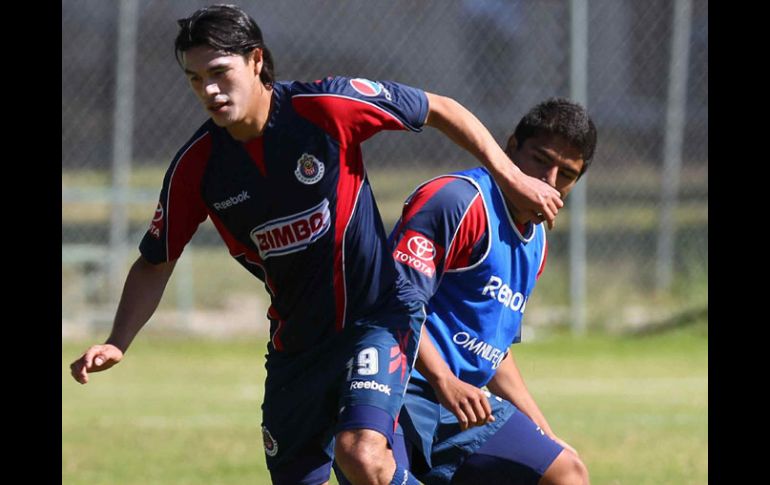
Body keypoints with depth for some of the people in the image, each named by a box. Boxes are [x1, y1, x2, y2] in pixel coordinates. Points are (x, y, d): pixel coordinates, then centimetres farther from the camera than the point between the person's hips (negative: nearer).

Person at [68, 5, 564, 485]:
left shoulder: (327, 106, -17)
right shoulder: (196, 165, -8)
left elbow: (439, 110, -4)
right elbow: (155, 263, 4)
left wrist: (510, 177, -7)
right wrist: (117, 344, -10)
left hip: (379, 316, -5)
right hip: (296, 337, 5)